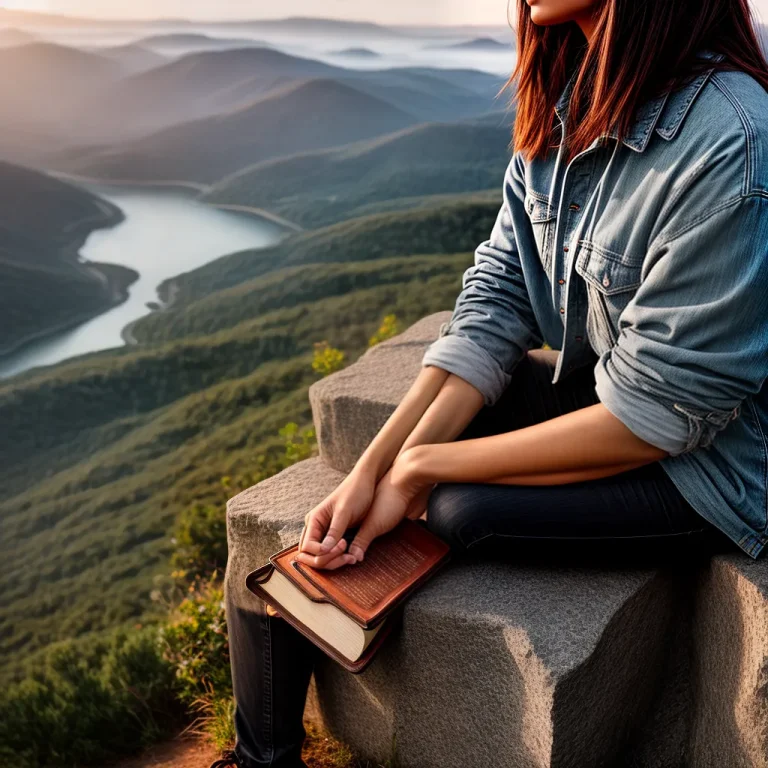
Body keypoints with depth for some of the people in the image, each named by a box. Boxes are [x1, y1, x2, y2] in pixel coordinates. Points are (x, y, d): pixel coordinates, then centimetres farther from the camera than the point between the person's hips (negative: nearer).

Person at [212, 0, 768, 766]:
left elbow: (656, 416, -25)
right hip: (586, 385, 7)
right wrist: (374, 468, -16)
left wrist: (420, 468, -19)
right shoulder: (566, 100, -5)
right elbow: (496, 299, -6)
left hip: (703, 459, -6)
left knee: (451, 508, -23)